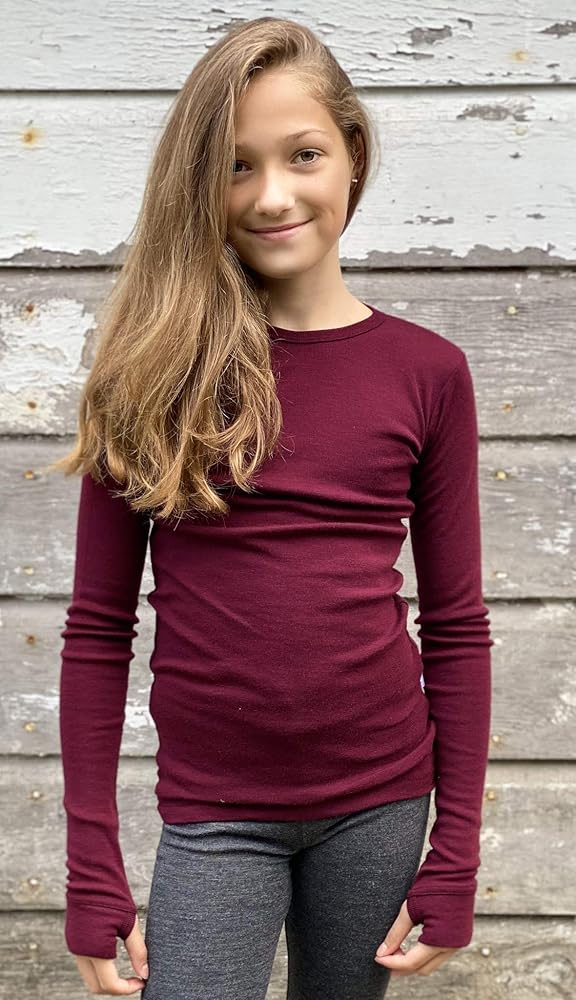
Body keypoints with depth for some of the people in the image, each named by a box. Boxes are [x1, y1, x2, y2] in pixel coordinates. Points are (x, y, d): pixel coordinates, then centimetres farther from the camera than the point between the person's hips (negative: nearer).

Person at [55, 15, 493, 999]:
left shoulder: (427, 371, -2)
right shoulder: (153, 367, -5)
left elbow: (456, 627, 1)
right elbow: (99, 628, -3)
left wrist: (454, 861, 0)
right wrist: (93, 873, -5)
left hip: (379, 804, 2)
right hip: (213, 815, -1)